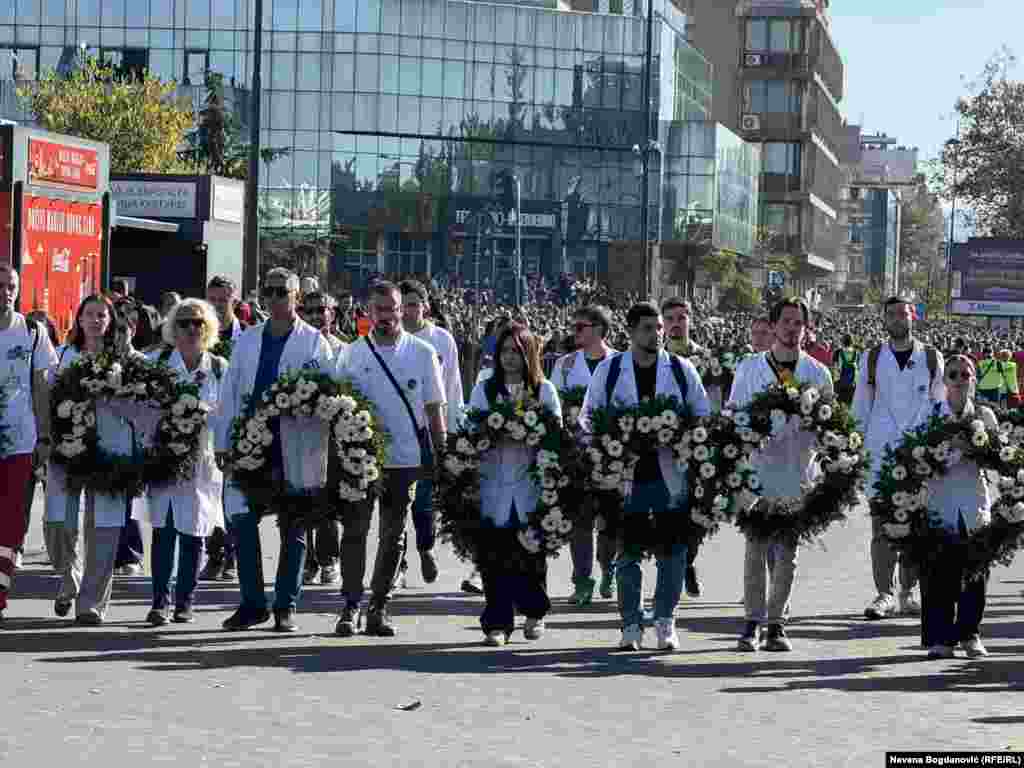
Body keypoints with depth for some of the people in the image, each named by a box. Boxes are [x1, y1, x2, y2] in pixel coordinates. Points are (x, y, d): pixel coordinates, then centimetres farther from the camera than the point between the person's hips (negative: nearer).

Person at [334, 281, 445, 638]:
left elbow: (434, 408, 6)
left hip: (405, 458, 0)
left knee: (393, 535, 7)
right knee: (355, 530, -1)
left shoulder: (422, 353, 3)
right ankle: (350, 605, 5)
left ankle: (379, 606, 16)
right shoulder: (352, 354, 4)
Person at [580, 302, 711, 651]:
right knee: (627, 553, 4)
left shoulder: (681, 369, 5)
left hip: (670, 475, 0)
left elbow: (704, 417, 10)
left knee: (672, 552, 2)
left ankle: (665, 622, 14)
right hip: (625, 476, 0)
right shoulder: (608, 370, 4)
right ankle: (631, 624, 13)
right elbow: (588, 416, 10)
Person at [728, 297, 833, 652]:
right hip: (756, 466, 0)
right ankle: (753, 621, 3)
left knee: (786, 550, 2)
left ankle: (776, 622, 10)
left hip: (796, 471, 0)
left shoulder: (817, 373, 8)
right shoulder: (749, 369, 8)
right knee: (756, 547, -4)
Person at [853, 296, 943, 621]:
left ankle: (908, 592, 14)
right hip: (881, 451, -1)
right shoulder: (872, 358, 6)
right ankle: (884, 593, -1)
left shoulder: (931, 357, 6)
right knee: (882, 524, -5)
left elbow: (941, 406, 10)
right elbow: (860, 407, 11)